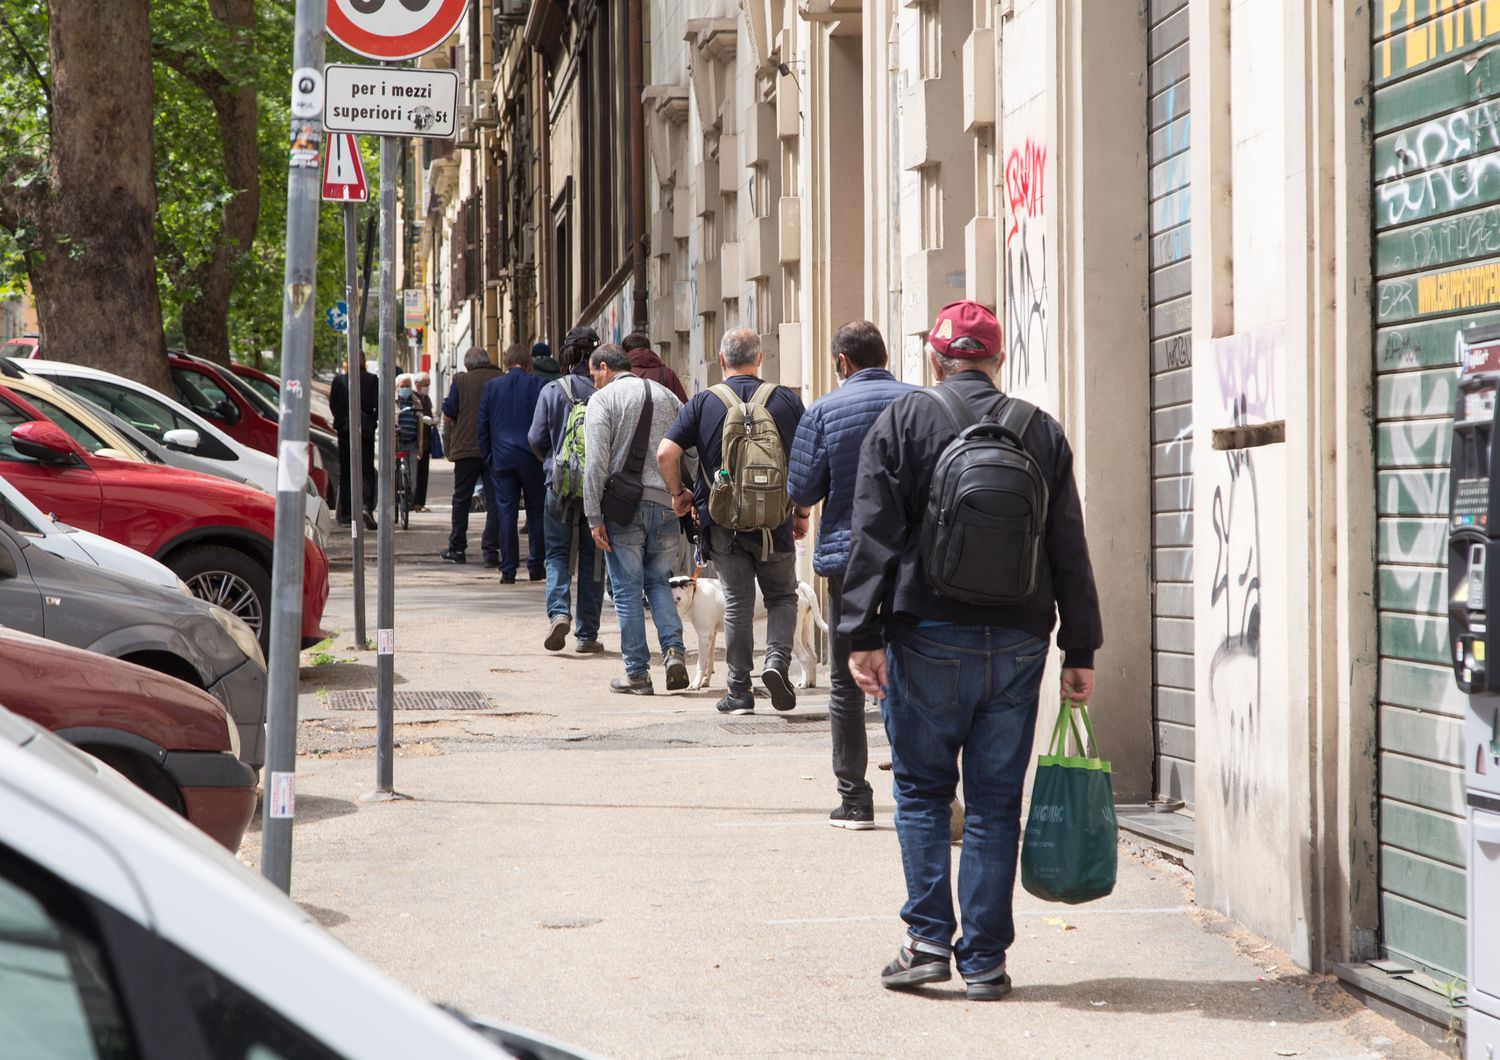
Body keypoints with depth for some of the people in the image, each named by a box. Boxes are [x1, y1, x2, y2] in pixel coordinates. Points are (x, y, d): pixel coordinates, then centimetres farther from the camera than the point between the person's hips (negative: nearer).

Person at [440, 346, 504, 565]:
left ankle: (457, 548, 18)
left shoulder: (461, 381, -4)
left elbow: (447, 416, -3)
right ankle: (491, 552, -3)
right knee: (494, 501, 2)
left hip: (466, 448, -1)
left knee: (461, 499, 13)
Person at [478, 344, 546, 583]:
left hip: (502, 458, 1)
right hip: (531, 458, -1)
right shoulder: (536, 384, -4)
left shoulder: (491, 386, 4)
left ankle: (508, 569, 0)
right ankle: (536, 566, 9)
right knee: (536, 512, 8)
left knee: (506, 513, 2)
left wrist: (487, 456, 12)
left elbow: (482, 425, 6)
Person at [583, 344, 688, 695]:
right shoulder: (666, 396, 14)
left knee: (627, 590, 3)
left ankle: (637, 673, 4)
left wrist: (594, 517, -9)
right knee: (658, 582, 17)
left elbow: (596, 462, -9)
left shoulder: (603, 399, -1)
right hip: (665, 504, 4)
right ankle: (675, 650, -3)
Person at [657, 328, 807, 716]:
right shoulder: (787, 400, -1)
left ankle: (739, 691, 9)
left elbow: (666, 453, -10)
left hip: (723, 522, 0)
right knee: (782, 597, 16)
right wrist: (802, 512, 10)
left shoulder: (703, 403, -2)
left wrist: (678, 493, 7)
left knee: (737, 603, 8)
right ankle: (777, 659, -7)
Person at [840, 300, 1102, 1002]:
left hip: (928, 640, -2)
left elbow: (875, 537, -6)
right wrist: (1080, 652, 11)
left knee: (922, 791, 10)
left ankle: (928, 939, 1)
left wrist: (864, 634, -6)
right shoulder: (1042, 433, 7)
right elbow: (1070, 552, 8)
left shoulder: (902, 422, 0)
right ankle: (984, 958, 7)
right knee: (995, 803, 6)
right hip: (1018, 642, 2)